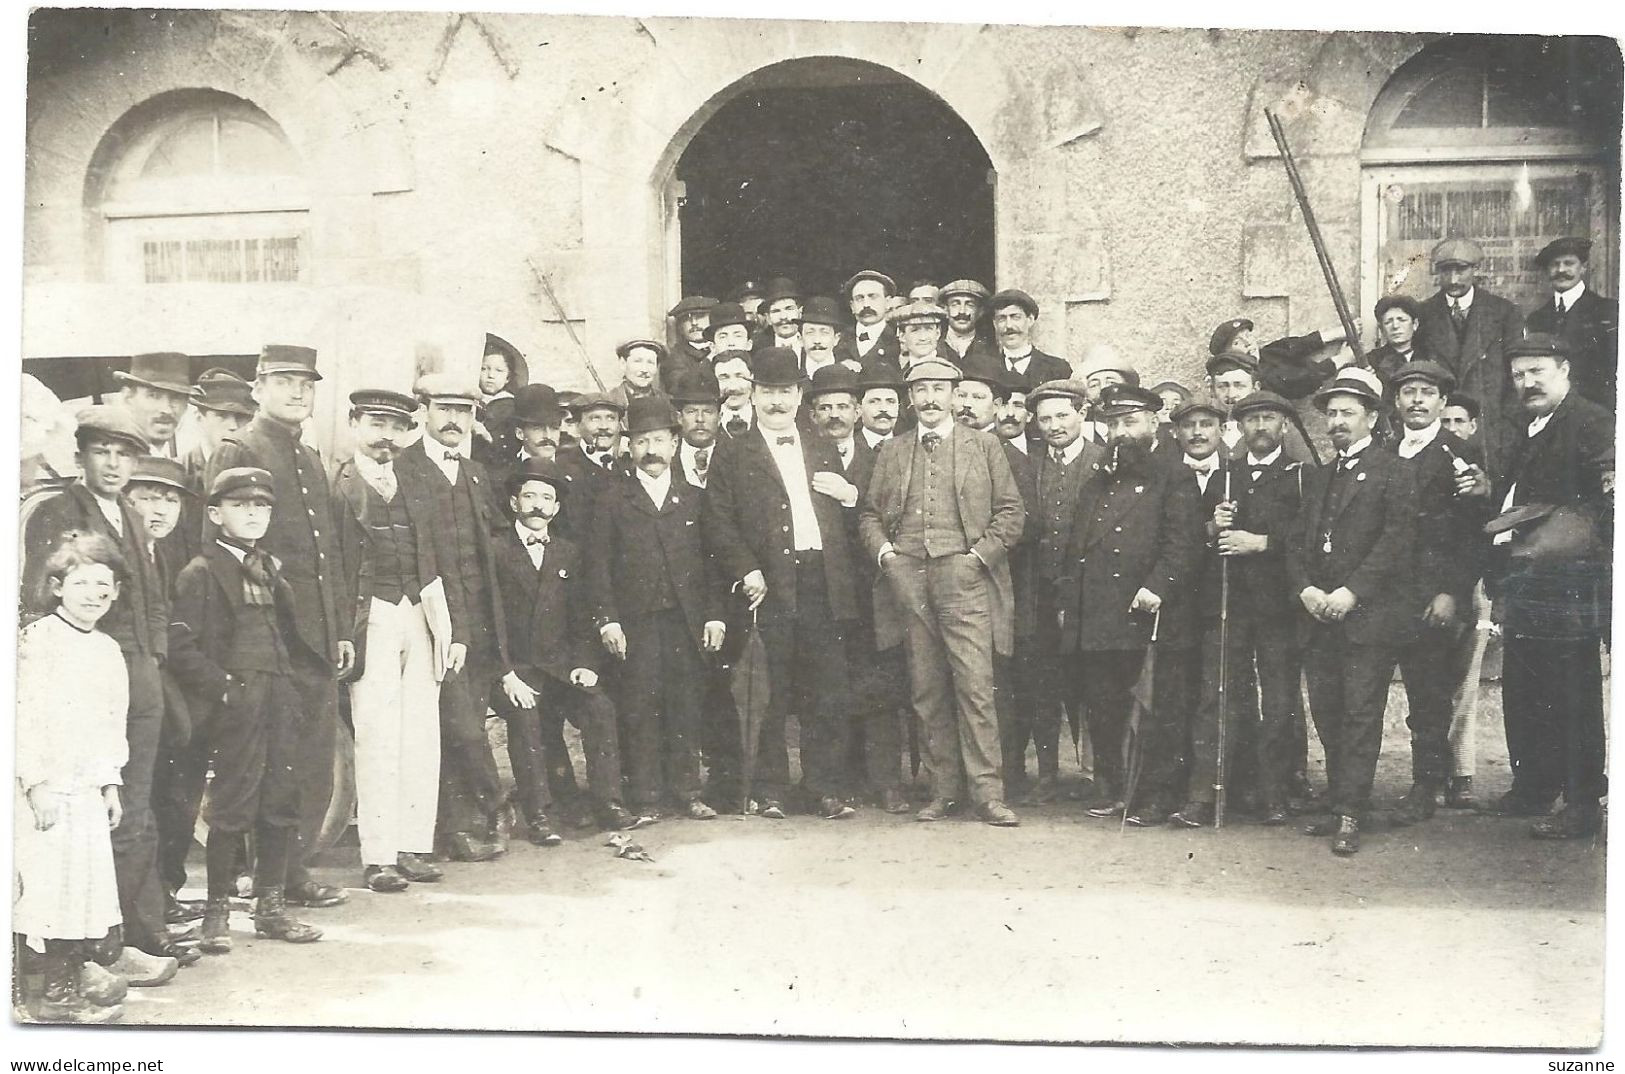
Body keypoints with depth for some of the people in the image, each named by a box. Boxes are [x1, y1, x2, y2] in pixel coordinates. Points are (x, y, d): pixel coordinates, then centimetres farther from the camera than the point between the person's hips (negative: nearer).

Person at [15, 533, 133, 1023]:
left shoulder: (109, 650, 12)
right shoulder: (37, 640, -9)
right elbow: (23, 715, -14)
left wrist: (112, 783, 14)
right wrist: (35, 781, -18)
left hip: (88, 787, 7)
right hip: (44, 786, -7)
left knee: (89, 873, 11)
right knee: (53, 878, -4)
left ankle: (77, 968, 25)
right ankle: (58, 989, 5)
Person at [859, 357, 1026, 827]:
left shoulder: (984, 446, 10)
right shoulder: (891, 452, 17)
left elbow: (1011, 511, 7)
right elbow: (869, 514, 19)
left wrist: (980, 555, -4)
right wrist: (884, 551, 1)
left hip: (964, 577, -2)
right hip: (909, 579, 3)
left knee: (975, 684, -10)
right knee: (928, 691, 2)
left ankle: (987, 793, -6)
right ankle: (944, 789, 9)